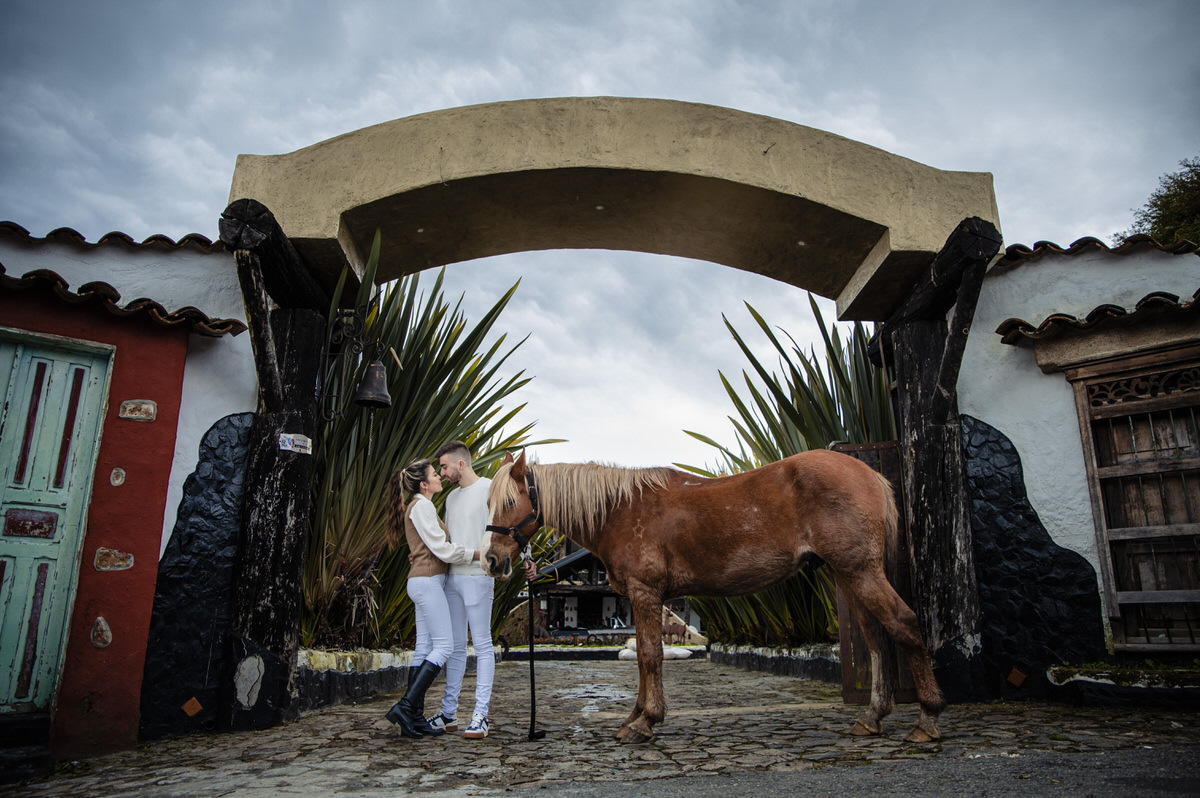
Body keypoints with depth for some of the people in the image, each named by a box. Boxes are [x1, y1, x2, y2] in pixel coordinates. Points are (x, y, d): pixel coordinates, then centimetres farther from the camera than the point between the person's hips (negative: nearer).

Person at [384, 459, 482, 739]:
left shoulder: (422, 507, 20)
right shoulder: (421, 507, -11)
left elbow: (440, 548, 21)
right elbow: (443, 549, -16)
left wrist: (480, 557, 16)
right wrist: (479, 553, -9)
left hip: (426, 582, 10)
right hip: (427, 582, -10)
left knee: (424, 647, 7)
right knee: (443, 646, -10)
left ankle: (415, 718, 9)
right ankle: (406, 706, -10)